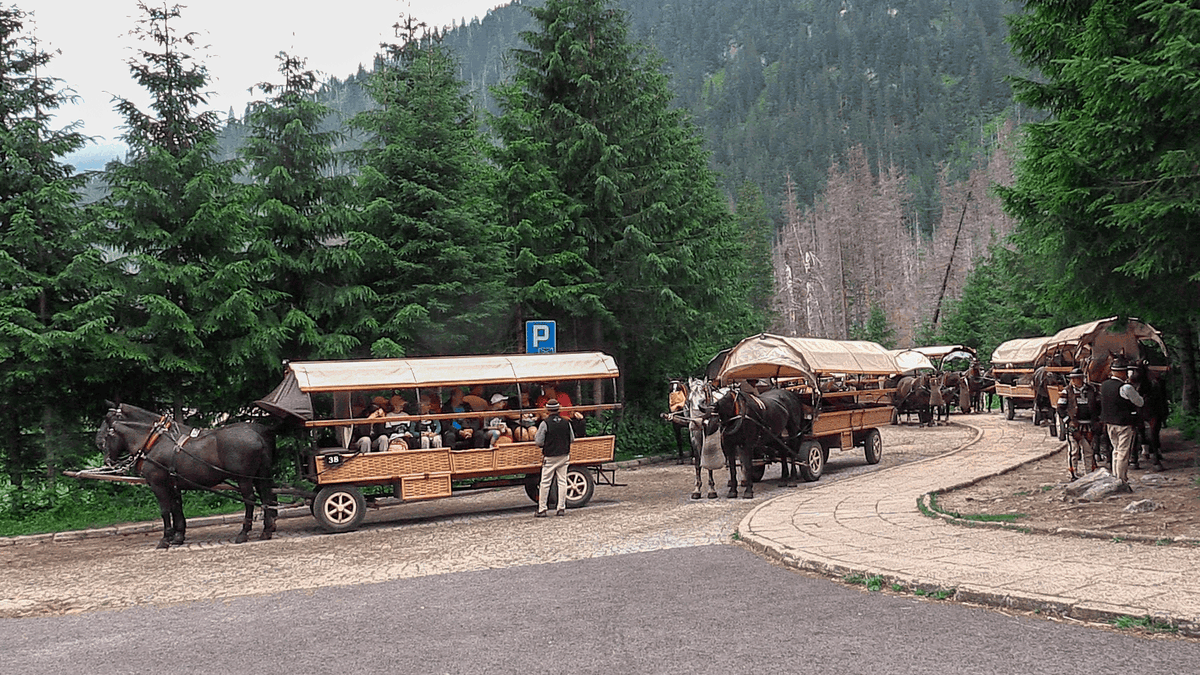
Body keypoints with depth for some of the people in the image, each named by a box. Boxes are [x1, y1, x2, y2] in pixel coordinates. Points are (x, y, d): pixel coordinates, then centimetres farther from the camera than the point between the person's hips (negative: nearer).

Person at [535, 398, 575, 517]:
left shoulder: (545, 424, -12)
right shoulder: (566, 423, 1)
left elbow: (539, 442, -11)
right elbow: (572, 438, 9)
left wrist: (535, 438, 10)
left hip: (550, 457, -4)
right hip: (564, 456, 4)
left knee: (545, 483, 3)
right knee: (562, 481, 8)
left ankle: (541, 509, 4)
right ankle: (561, 508, 8)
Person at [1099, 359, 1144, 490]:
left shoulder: (1104, 385, 2)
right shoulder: (1125, 387, -20)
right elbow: (1140, 403, -7)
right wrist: (1136, 394, 11)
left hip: (1109, 423, 7)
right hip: (1124, 424, -7)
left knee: (1116, 450, 19)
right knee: (1123, 453, -1)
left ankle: (1115, 478, 26)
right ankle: (1122, 482, 2)